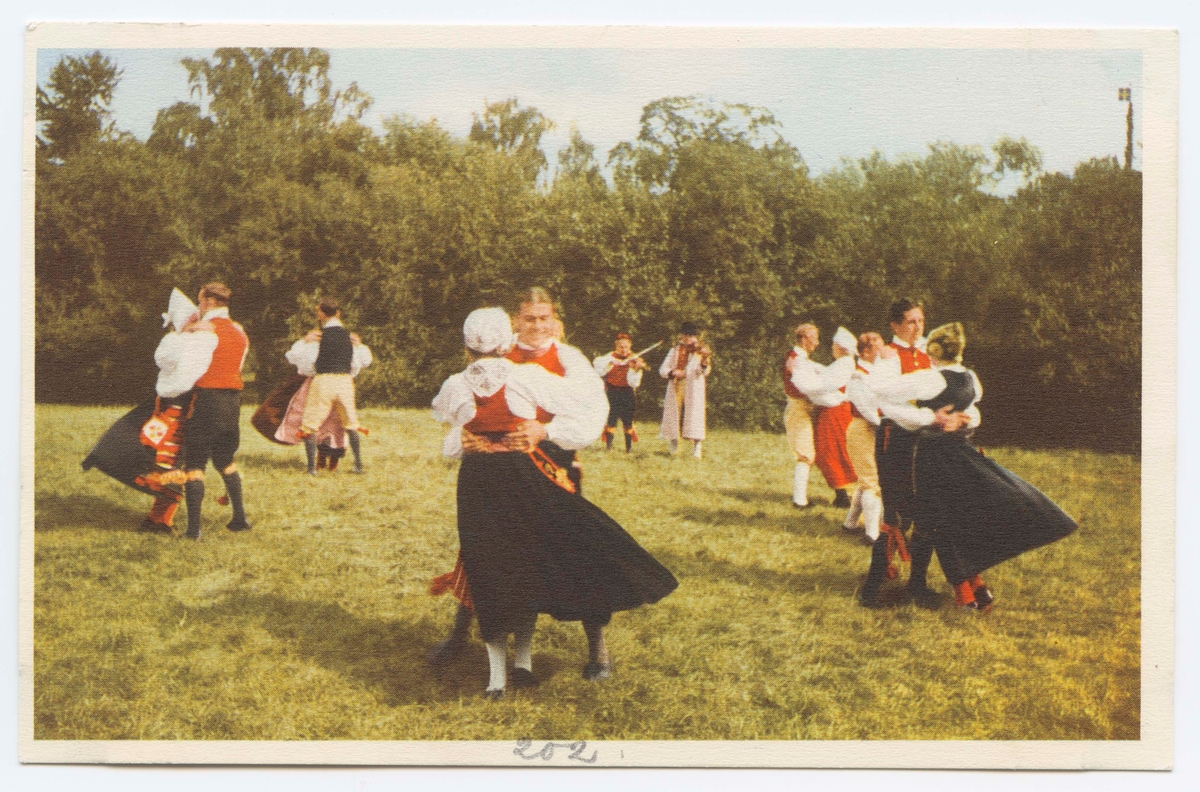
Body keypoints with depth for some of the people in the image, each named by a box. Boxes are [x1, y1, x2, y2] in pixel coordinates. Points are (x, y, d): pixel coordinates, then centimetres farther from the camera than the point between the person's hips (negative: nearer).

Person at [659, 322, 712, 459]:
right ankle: (674, 450, 18)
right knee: (673, 417, 5)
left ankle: (697, 450, -11)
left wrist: (704, 363, -31)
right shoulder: (675, 350, 14)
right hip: (675, 389, 4)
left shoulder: (700, 350, 4)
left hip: (693, 390, -3)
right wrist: (673, 373, -14)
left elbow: (704, 372, -9)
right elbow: (663, 369, 7)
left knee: (694, 417, -12)